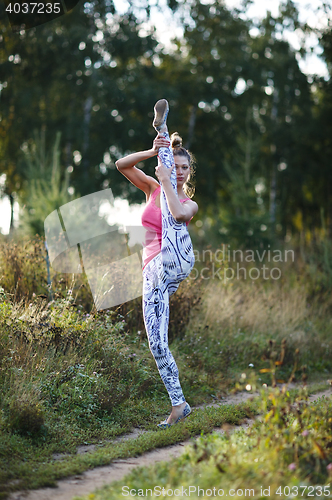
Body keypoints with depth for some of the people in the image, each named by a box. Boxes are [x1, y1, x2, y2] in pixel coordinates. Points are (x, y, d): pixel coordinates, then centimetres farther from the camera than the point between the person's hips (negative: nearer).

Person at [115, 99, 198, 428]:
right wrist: (152, 152, -11)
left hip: (176, 262, -4)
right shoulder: (152, 188, 18)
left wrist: (166, 178, -9)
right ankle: (178, 404, 5)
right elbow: (122, 165, 2)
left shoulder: (190, 203, 11)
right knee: (157, 345, -3)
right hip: (153, 274, 4)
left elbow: (177, 214, -15)